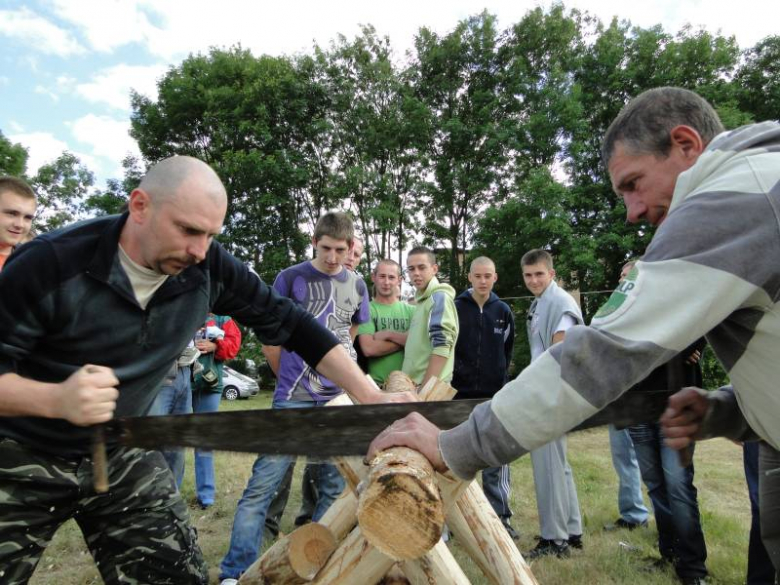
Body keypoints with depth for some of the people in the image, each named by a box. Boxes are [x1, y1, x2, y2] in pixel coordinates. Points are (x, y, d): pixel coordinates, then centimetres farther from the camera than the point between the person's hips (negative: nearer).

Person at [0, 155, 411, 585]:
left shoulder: (210, 269, -15)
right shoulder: (51, 262, -23)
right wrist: (57, 399, -39)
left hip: (122, 454, 3)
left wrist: (372, 398, -16)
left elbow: (290, 324, -10)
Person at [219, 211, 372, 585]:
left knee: (335, 487, 11)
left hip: (341, 399, 4)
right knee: (263, 483, -3)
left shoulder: (357, 285, 8)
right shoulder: (291, 278, -3)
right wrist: (290, 379, 8)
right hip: (294, 398, -4)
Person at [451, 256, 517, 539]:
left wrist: (501, 377, 10)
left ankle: (501, 517, 15)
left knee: (497, 459, 4)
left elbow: (508, 349, 15)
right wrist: (453, 377, -3)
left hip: (494, 395, 2)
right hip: (461, 394, -1)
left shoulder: (503, 311, 5)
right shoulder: (455, 308, -3)